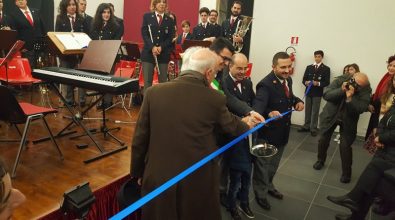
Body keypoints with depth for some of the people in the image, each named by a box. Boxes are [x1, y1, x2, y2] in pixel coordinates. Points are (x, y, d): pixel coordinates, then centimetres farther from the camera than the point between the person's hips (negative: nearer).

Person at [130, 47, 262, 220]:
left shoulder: (153, 92, -9)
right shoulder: (215, 99, -12)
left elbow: (139, 139, -3)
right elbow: (232, 127, 8)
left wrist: (137, 172, 11)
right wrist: (246, 124, 31)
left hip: (158, 178, 2)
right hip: (198, 181, -1)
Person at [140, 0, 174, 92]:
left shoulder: (169, 20, 8)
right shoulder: (147, 16, 6)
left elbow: (170, 37, 2)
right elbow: (144, 34, -2)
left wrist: (161, 47, -14)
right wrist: (152, 47, -16)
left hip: (164, 54, 1)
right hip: (148, 53, -1)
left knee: (163, 81, 3)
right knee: (147, 81, 0)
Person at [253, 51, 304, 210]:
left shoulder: (288, 80, -1)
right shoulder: (265, 84, -28)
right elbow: (258, 106, -41)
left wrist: (297, 101, -7)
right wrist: (269, 113, -62)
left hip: (283, 131, 8)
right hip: (267, 133, -8)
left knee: (274, 164, 27)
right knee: (263, 165, 13)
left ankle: (268, 186, 51)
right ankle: (260, 193, 35)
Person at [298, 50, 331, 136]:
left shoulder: (326, 68, -1)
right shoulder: (309, 67, 11)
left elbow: (327, 82, -7)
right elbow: (304, 79, 8)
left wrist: (318, 83, -24)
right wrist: (306, 82, -15)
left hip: (317, 93, -3)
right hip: (308, 92, 4)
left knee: (315, 112, 2)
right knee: (307, 110, 11)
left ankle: (313, 129, 10)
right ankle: (306, 126, 21)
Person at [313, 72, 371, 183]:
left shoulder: (366, 90, -20)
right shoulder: (340, 79, -18)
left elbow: (361, 109, -28)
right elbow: (326, 95, -24)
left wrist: (349, 98, -40)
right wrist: (341, 90, -36)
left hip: (348, 120, -2)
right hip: (330, 115, 2)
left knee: (345, 146, -4)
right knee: (323, 140, 13)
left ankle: (346, 172, 15)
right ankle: (320, 160, 39)